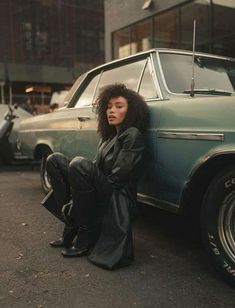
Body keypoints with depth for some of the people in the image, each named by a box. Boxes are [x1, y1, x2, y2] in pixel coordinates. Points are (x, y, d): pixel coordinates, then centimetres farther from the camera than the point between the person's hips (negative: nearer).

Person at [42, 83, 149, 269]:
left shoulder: (133, 135, -9)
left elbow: (116, 179, -16)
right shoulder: (109, 137, 16)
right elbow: (98, 171, 10)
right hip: (102, 194, 8)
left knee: (79, 165, -30)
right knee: (55, 160, 0)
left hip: (117, 202, -8)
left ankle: (87, 237, -16)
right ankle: (72, 227, -2)